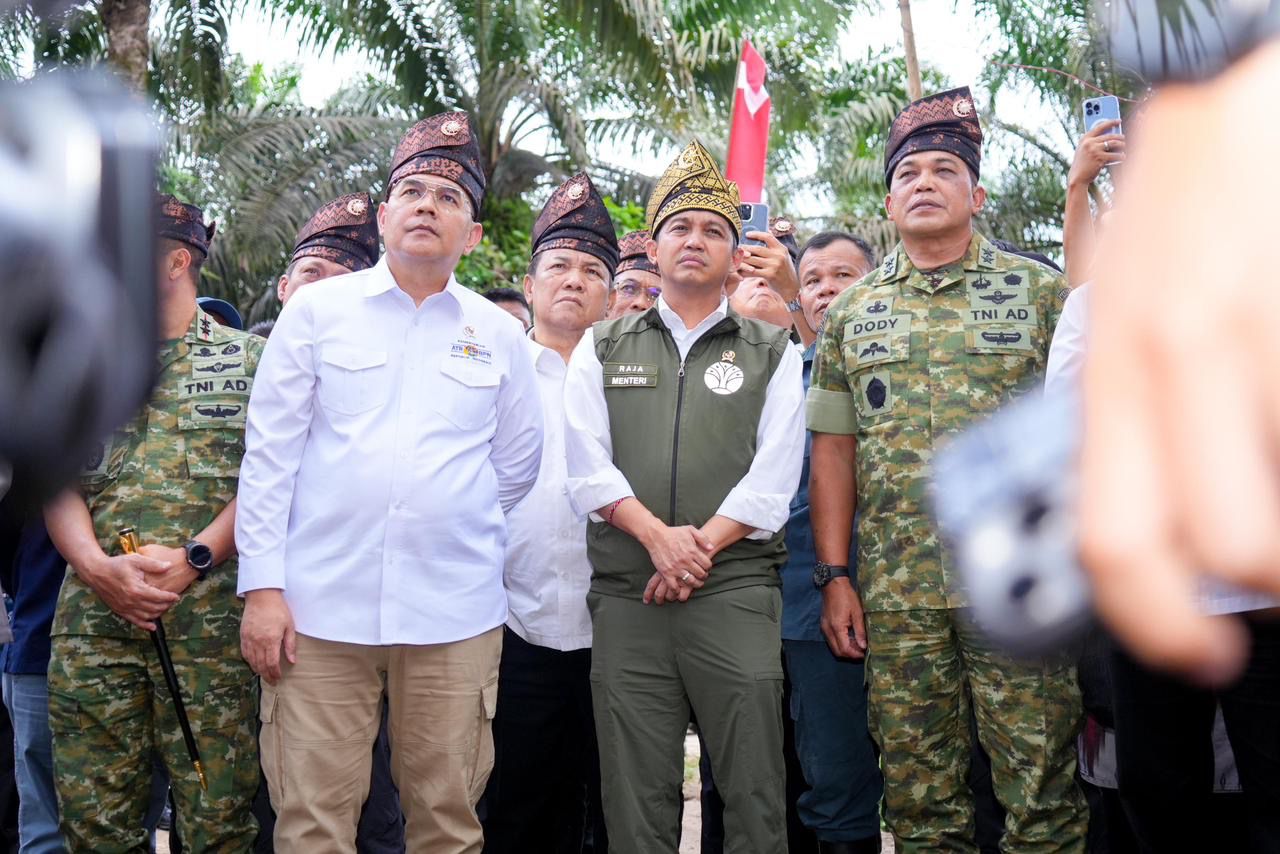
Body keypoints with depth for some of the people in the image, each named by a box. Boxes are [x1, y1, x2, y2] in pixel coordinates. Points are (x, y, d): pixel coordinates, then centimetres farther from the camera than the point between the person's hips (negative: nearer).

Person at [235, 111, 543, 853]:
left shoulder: (499, 333, 8)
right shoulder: (317, 310, 4)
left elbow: (517, 463, 15)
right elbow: (270, 453, 1)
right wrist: (263, 586, -4)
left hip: (455, 614, 2)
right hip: (319, 605, -1)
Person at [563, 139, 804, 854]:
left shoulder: (772, 354, 12)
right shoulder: (602, 350, 16)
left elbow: (774, 476, 0)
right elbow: (588, 465, 3)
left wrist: (702, 546, -10)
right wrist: (659, 537, -10)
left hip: (736, 588, -1)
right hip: (626, 593, 1)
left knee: (754, 793, -1)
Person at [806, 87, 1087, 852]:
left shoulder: (1040, 291, 5)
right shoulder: (851, 313, 12)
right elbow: (834, 449, 11)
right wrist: (834, 575, 4)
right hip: (895, 587, 3)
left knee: (1043, 791, 1)